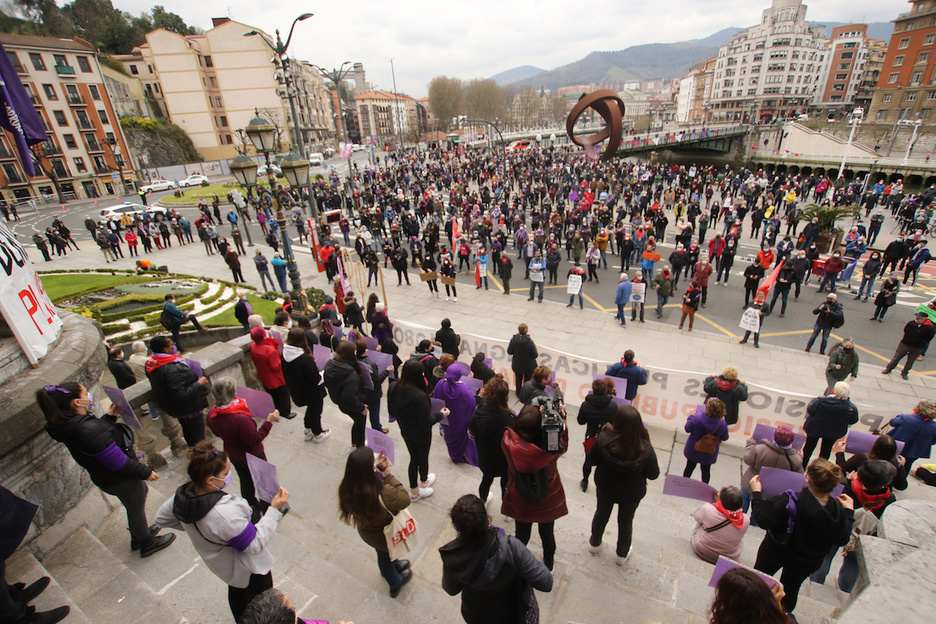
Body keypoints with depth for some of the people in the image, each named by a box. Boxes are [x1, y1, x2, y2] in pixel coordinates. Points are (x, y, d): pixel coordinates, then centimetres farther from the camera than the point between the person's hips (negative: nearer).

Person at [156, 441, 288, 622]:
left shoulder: (183, 495, -23)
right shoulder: (224, 513, -45)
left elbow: (162, 519, 0)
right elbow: (255, 544, -33)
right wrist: (274, 510, -30)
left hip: (220, 564, 8)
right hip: (247, 570, -8)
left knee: (236, 591, 36)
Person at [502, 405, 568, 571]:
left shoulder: (509, 441, -32)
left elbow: (513, 430, -9)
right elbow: (563, 446, -9)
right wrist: (562, 422, -18)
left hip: (520, 501, 0)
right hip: (548, 501, 0)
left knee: (522, 534, 27)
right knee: (547, 534, 28)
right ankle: (549, 564, 55)